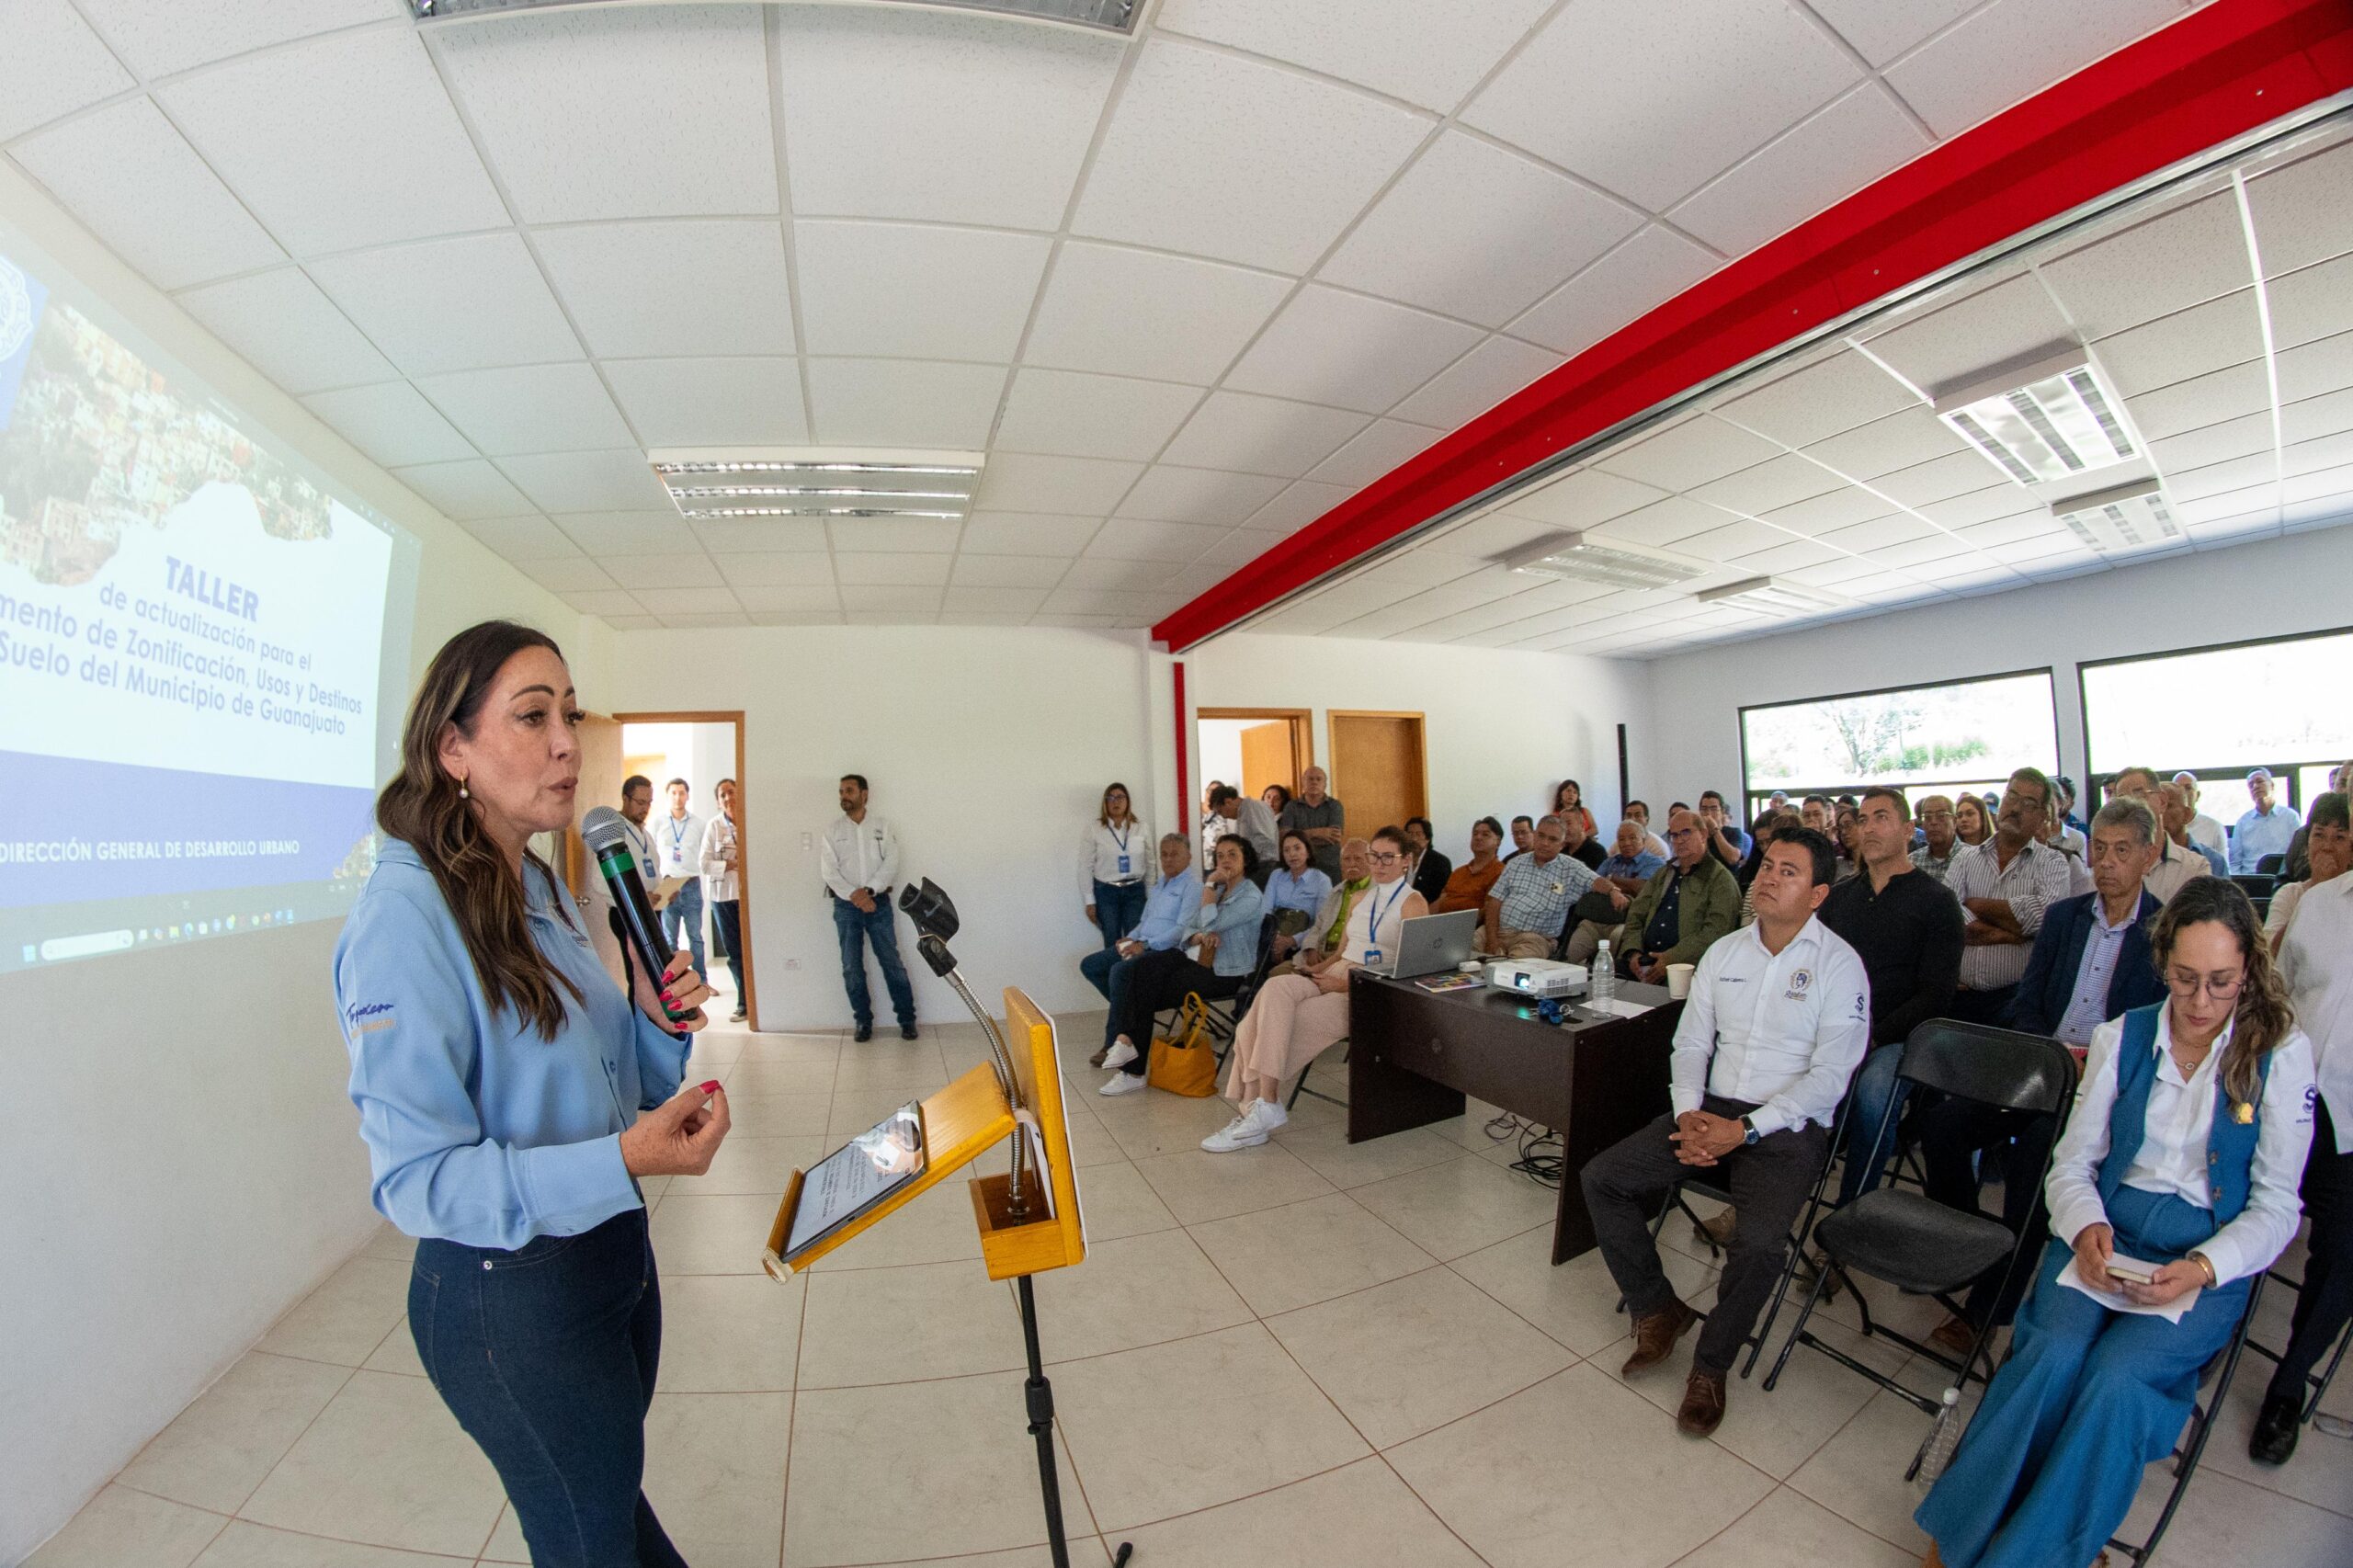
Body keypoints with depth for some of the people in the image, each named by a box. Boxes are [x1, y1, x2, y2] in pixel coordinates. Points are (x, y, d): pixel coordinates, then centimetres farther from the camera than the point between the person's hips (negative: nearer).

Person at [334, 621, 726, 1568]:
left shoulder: (540, 891, 2)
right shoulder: (406, 911, -23)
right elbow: (416, 1177, -23)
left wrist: (657, 1023, -11)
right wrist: (622, 1161, -36)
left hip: (614, 1253, 7)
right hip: (508, 1299, -7)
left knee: (611, 1485, 29)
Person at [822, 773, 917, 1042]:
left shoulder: (883, 827, 4)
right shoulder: (833, 831, 5)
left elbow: (891, 863, -5)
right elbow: (829, 870, -4)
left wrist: (869, 891, -18)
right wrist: (854, 895, -16)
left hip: (879, 902, -1)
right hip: (846, 906, 1)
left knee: (892, 962, 0)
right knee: (851, 967, 4)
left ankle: (907, 1019, 8)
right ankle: (863, 1021, 16)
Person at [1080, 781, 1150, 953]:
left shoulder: (1141, 829, 4)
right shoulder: (1092, 830, -3)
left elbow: (1150, 865, 8)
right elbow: (1086, 867, -3)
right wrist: (1090, 901, -5)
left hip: (1135, 891, 2)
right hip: (1106, 892, -2)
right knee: (1112, 943, 3)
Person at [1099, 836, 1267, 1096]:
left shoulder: (1251, 897, -8)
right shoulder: (1215, 889, 16)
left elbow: (1210, 924, -21)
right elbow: (1186, 931, 10)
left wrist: (1210, 884, -12)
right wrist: (1199, 937, -13)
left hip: (1224, 974, -7)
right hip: (1198, 959, 7)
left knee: (1145, 994, -20)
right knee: (1147, 966, -25)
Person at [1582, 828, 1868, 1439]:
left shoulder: (1838, 965, -5)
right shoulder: (1724, 951, 8)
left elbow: (1830, 1075, -11)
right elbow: (1691, 1043, 9)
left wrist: (1744, 1129, -19)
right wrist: (1688, 1113, -9)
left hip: (1788, 1125, -4)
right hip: (1711, 1109, 5)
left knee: (1758, 1241, -29)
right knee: (1600, 1178, -9)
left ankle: (1710, 1365, -2)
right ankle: (1658, 1309, 12)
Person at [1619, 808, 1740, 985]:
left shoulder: (1720, 879, 2)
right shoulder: (1662, 874, 23)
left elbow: (1715, 931, -11)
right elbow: (1636, 915, 17)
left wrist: (1671, 959, -19)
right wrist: (1633, 952, -2)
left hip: (1687, 964, -5)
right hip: (1646, 959, 5)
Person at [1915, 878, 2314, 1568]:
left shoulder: (2281, 1053, -2)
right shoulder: (2121, 1037, 4)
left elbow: (2277, 1206, -2)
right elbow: (2072, 1164, 5)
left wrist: (2202, 1269, -18)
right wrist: (2085, 1227, -15)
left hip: (2209, 1259, -1)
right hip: (2105, 1233, 1)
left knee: (2116, 1374, -28)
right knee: (2054, 1352, -26)